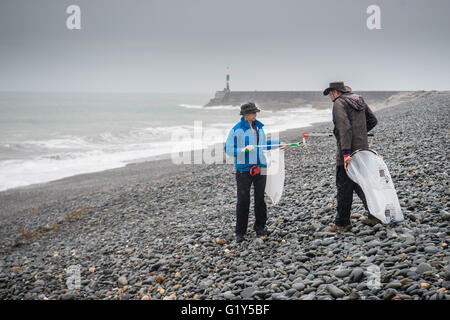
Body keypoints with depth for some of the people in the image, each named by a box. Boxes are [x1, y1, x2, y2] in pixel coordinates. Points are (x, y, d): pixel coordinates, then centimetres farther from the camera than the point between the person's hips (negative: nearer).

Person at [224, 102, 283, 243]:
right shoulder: (236, 130, -9)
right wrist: (243, 150, -24)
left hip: (260, 168, 6)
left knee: (260, 198, 11)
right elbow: (228, 149, -10)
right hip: (244, 169, -5)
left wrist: (278, 143, 30)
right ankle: (240, 232, 5)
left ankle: (260, 227, 25)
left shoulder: (259, 127, 11)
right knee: (243, 200, -4)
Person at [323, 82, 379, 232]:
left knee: (344, 187, 0)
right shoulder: (359, 100, 14)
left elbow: (344, 128, -23)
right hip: (363, 148, 8)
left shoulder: (339, 103, -11)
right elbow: (373, 120, 20)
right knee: (359, 183, 16)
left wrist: (346, 153, -27)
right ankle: (375, 215, 12)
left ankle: (342, 223, 7)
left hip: (348, 152, -8)